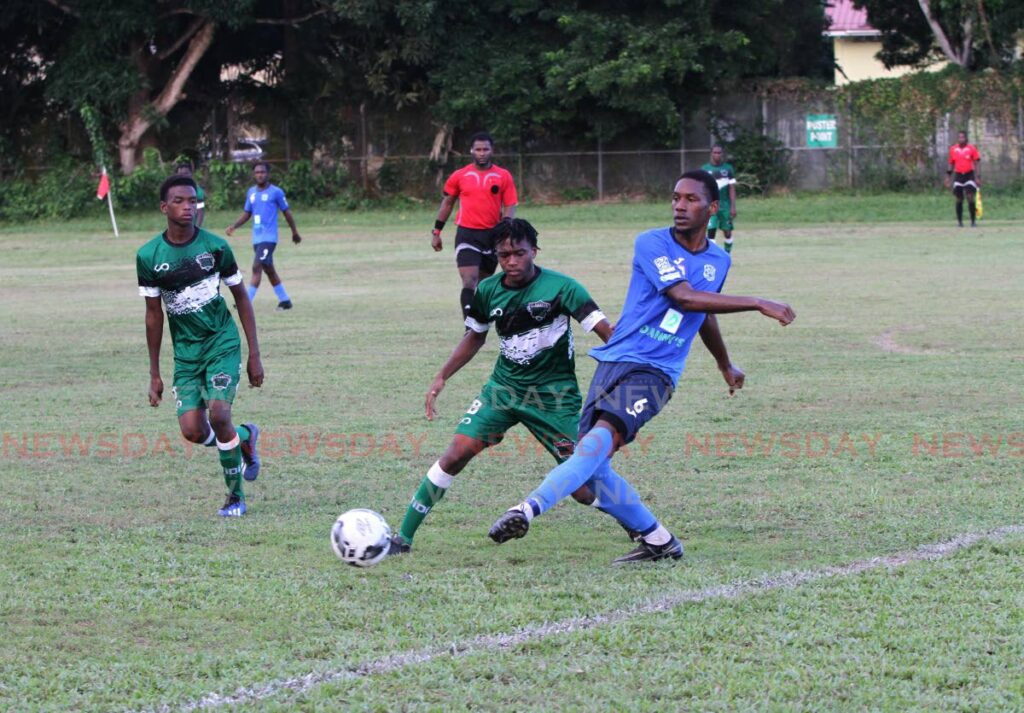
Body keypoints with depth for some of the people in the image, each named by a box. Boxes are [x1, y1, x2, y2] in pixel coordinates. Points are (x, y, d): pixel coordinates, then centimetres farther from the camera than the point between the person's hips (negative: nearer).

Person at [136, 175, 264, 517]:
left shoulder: (215, 246, -7)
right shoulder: (149, 256, -5)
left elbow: (241, 299, 4)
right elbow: (154, 314, 4)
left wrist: (255, 355, 0)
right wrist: (154, 374, 6)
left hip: (222, 342, -2)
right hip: (186, 351, 2)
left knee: (219, 415, -19)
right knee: (193, 431, -10)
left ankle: (235, 496, 2)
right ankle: (244, 437, 24)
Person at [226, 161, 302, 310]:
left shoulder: (276, 192, -5)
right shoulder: (251, 192, 11)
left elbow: (286, 212, 3)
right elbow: (247, 213, 19)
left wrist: (295, 232, 10)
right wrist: (234, 226, 3)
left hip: (269, 238, -7)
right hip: (257, 238, 7)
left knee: (257, 267, -16)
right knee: (269, 270, 13)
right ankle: (285, 300, 24)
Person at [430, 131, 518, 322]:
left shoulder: (503, 176, 3)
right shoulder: (460, 176, 4)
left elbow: (510, 207, 1)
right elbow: (447, 203, 15)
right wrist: (436, 232, 15)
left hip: (492, 235, 2)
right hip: (466, 234, -2)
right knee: (470, 282, -15)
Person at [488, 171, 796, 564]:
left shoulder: (718, 261, 13)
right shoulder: (652, 244, -2)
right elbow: (686, 297, -16)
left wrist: (726, 366, 50)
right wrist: (758, 304, -17)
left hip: (654, 372, 0)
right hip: (614, 360, 0)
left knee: (602, 437, -28)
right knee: (591, 469, -6)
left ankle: (530, 508, -42)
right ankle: (658, 540, 11)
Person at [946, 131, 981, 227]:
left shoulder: (972, 148, -2)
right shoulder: (953, 149, 6)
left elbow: (976, 164, -1)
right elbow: (951, 164, 14)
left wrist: (977, 177, -8)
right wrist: (948, 177, 9)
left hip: (969, 175, -3)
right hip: (958, 175, 3)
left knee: (970, 198, -12)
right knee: (959, 199, 3)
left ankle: (973, 221, -6)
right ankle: (959, 221, 11)